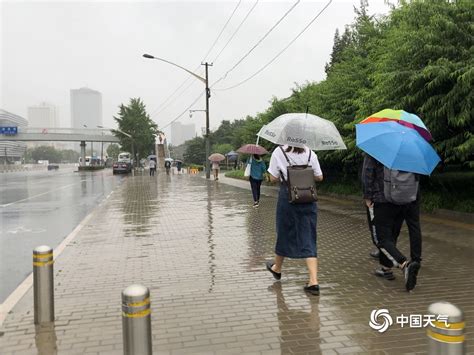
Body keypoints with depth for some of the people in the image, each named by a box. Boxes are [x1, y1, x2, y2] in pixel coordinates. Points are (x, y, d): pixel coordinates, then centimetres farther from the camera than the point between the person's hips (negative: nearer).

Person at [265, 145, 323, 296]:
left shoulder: (278, 152, -7)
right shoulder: (310, 153, 0)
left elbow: (273, 178, -6)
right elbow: (319, 177, 4)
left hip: (288, 198, -2)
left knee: (284, 233, 16)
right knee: (308, 238, 3)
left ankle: (277, 268, 38)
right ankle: (313, 281, -3)